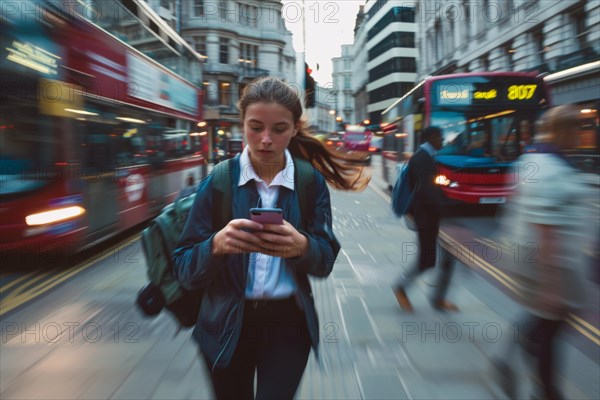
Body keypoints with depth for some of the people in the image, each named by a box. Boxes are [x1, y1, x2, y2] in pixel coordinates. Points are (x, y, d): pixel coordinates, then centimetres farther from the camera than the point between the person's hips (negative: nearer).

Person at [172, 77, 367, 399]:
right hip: (226, 326, 1)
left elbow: (326, 261, -5)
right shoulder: (217, 180, -9)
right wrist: (217, 245, -30)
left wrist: (302, 247, -27)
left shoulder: (312, 181, -5)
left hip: (289, 324, 0)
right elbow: (183, 269, -9)